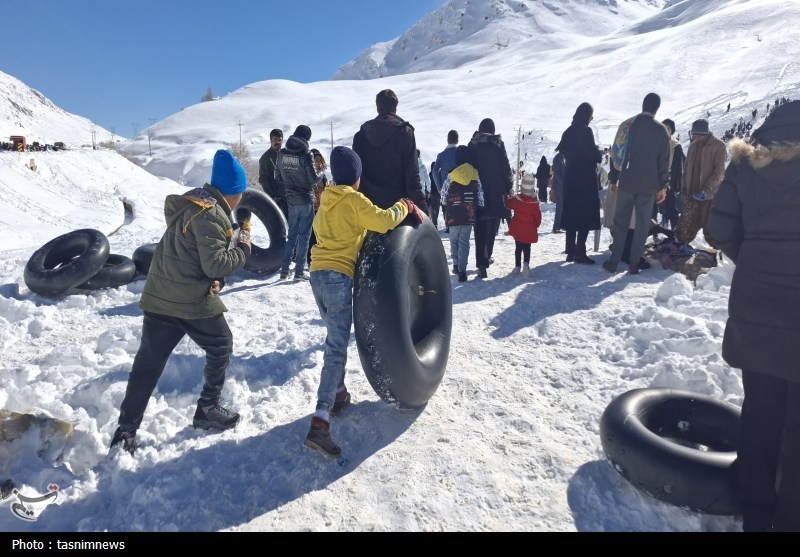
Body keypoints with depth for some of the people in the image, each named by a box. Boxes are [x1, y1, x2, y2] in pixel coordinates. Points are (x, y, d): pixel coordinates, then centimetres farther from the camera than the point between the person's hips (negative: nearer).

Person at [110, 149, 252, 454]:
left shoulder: (190, 203, 15)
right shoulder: (210, 215, -17)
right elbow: (216, 263, -21)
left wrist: (213, 279, 2)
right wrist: (243, 250, -4)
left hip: (159, 296, 9)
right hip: (193, 301, -8)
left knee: (148, 362, 9)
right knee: (220, 347, 14)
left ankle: (125, 432, 13)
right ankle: (208, 409, 23)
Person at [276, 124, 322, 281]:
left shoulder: (281, 154, 2)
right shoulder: (306, 155, -14)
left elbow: (278, 177, 9)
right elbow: (314, 179, -14)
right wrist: (322, 174, 7)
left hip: (290, 200, 5)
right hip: (306, 200, -5)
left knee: (291, 235, 15)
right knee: (304, 236, 2)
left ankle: (285, 270, 14)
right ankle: (299, 271, 3)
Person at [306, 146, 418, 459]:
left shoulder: (325, 201, 17)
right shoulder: (354, 200, -5)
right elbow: (384, 221, -15)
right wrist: (405, 206, 2)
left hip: (317, 272, 8)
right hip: (338, 275, -8)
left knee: (335, 338, 23)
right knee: (337, 348, -12)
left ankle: (338, 395, 32)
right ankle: (320, 424, -19)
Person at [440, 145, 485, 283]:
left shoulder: (451, 175, -7)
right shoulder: (475, 175, -1)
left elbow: (444, 195, -1)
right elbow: (480, 195, 1)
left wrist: (445, 204, 17)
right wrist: (479, 209, 11)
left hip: (454, 215, -1)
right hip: (470, 214, 1)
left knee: (454, 240, 16)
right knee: (464, 242, 4)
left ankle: (456, 265, 23)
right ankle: (462, 270, -2)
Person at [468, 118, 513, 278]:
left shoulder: (472, 145, 3)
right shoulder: (498, 143, -2)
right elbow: (505, 167, -3)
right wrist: (508, 186, 7)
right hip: (496, 192, -1)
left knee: (480, 229, 2)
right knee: (492, 227, 15)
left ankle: (481, 263, -4)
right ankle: (487, 257, 21)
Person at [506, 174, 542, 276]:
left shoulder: (515, 199, -10)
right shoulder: (535, 203, -13)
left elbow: (508, 205, 13)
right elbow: (538, 218, -6)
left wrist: (508, 197, 33)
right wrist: (536, 226, 14)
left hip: (517, 229, 2)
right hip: (529, 230, -2)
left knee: (518, 248, 13)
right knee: (527, 248, 11)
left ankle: (517, 266, 14)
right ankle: (526, 263, -11)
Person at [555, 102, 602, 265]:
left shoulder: (568, 132, 9)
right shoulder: (586, 131, -13)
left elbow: (562, 150, 18)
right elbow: (595, 156, -16)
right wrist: (599, 152, 6)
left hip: (570, 179, 7)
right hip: (586, 180, -7)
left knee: (571, 213, 10)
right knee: (586, 215, -4)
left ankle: (571, 251, 14)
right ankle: (580, 252, -7)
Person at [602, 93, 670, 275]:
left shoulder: (627, 124, 3)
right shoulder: (661, 130, 0)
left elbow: (616, 154, 4)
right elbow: (664, 161, 0)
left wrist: (613, 179, 10)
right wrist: (663, 186, 6)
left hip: (626, 182, 1)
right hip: (649, 185, -1)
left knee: (620, 222, 8)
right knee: (642, 225, 5)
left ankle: (613, 261, 7)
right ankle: (634, 264, 5)